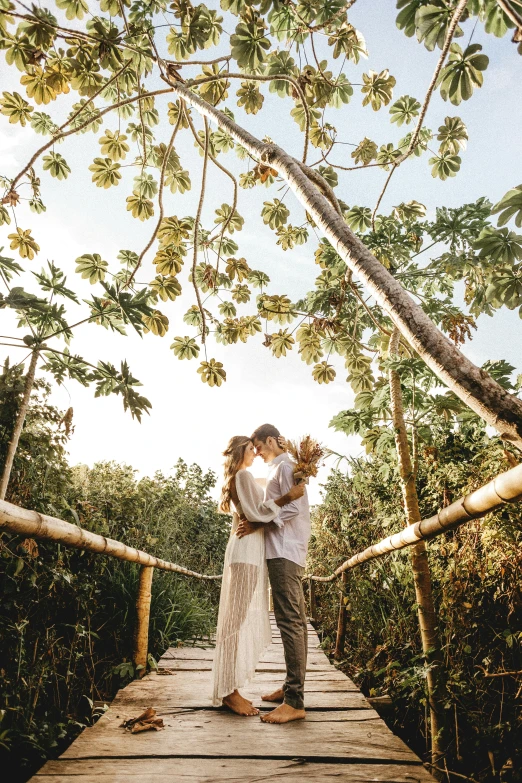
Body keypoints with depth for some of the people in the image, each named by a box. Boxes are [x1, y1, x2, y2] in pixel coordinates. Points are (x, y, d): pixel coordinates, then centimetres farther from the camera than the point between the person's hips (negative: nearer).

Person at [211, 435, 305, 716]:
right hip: (247, 549, -10)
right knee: (241, 618, -7)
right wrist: (286, 497, -19)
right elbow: (254, 512, -17)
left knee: (243, 618, 10)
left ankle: (230, 688, 16)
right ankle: (229, 690, -1)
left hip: (246, 550, 10)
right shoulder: (244, 476, -9)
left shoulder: (236, 478, 22)